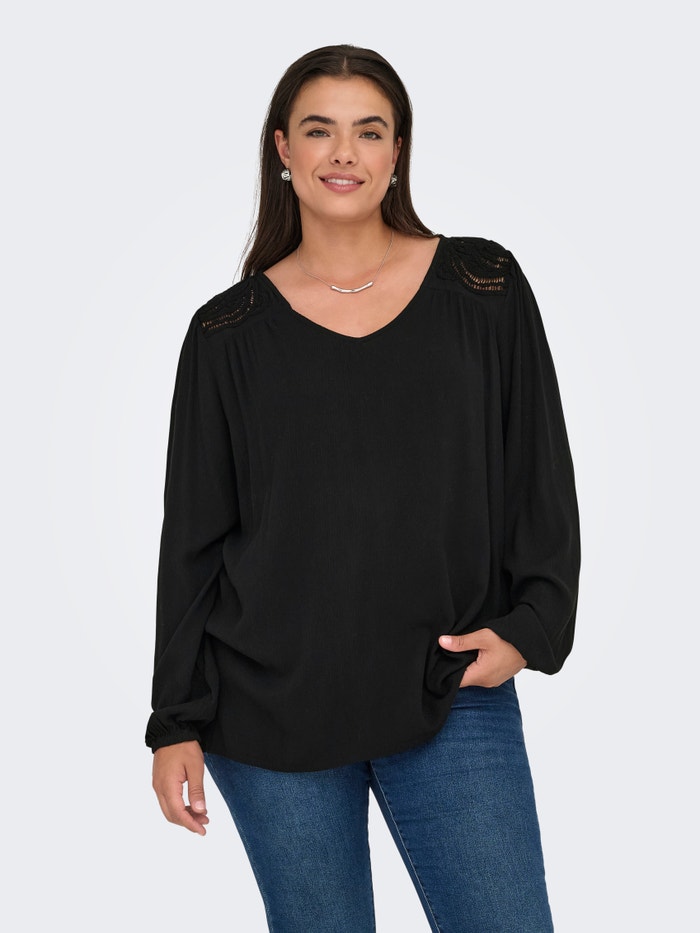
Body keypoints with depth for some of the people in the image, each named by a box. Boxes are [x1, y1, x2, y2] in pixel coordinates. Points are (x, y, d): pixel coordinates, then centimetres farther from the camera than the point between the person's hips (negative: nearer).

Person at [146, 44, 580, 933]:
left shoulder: (484, 291, 3)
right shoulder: (231, 332, 2)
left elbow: (542, 482, 6)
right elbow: (192, 540, 4)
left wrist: (528, 627, -7)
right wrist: (176, 722, 2)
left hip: (452, 697, 1)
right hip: (268, 710, 0)